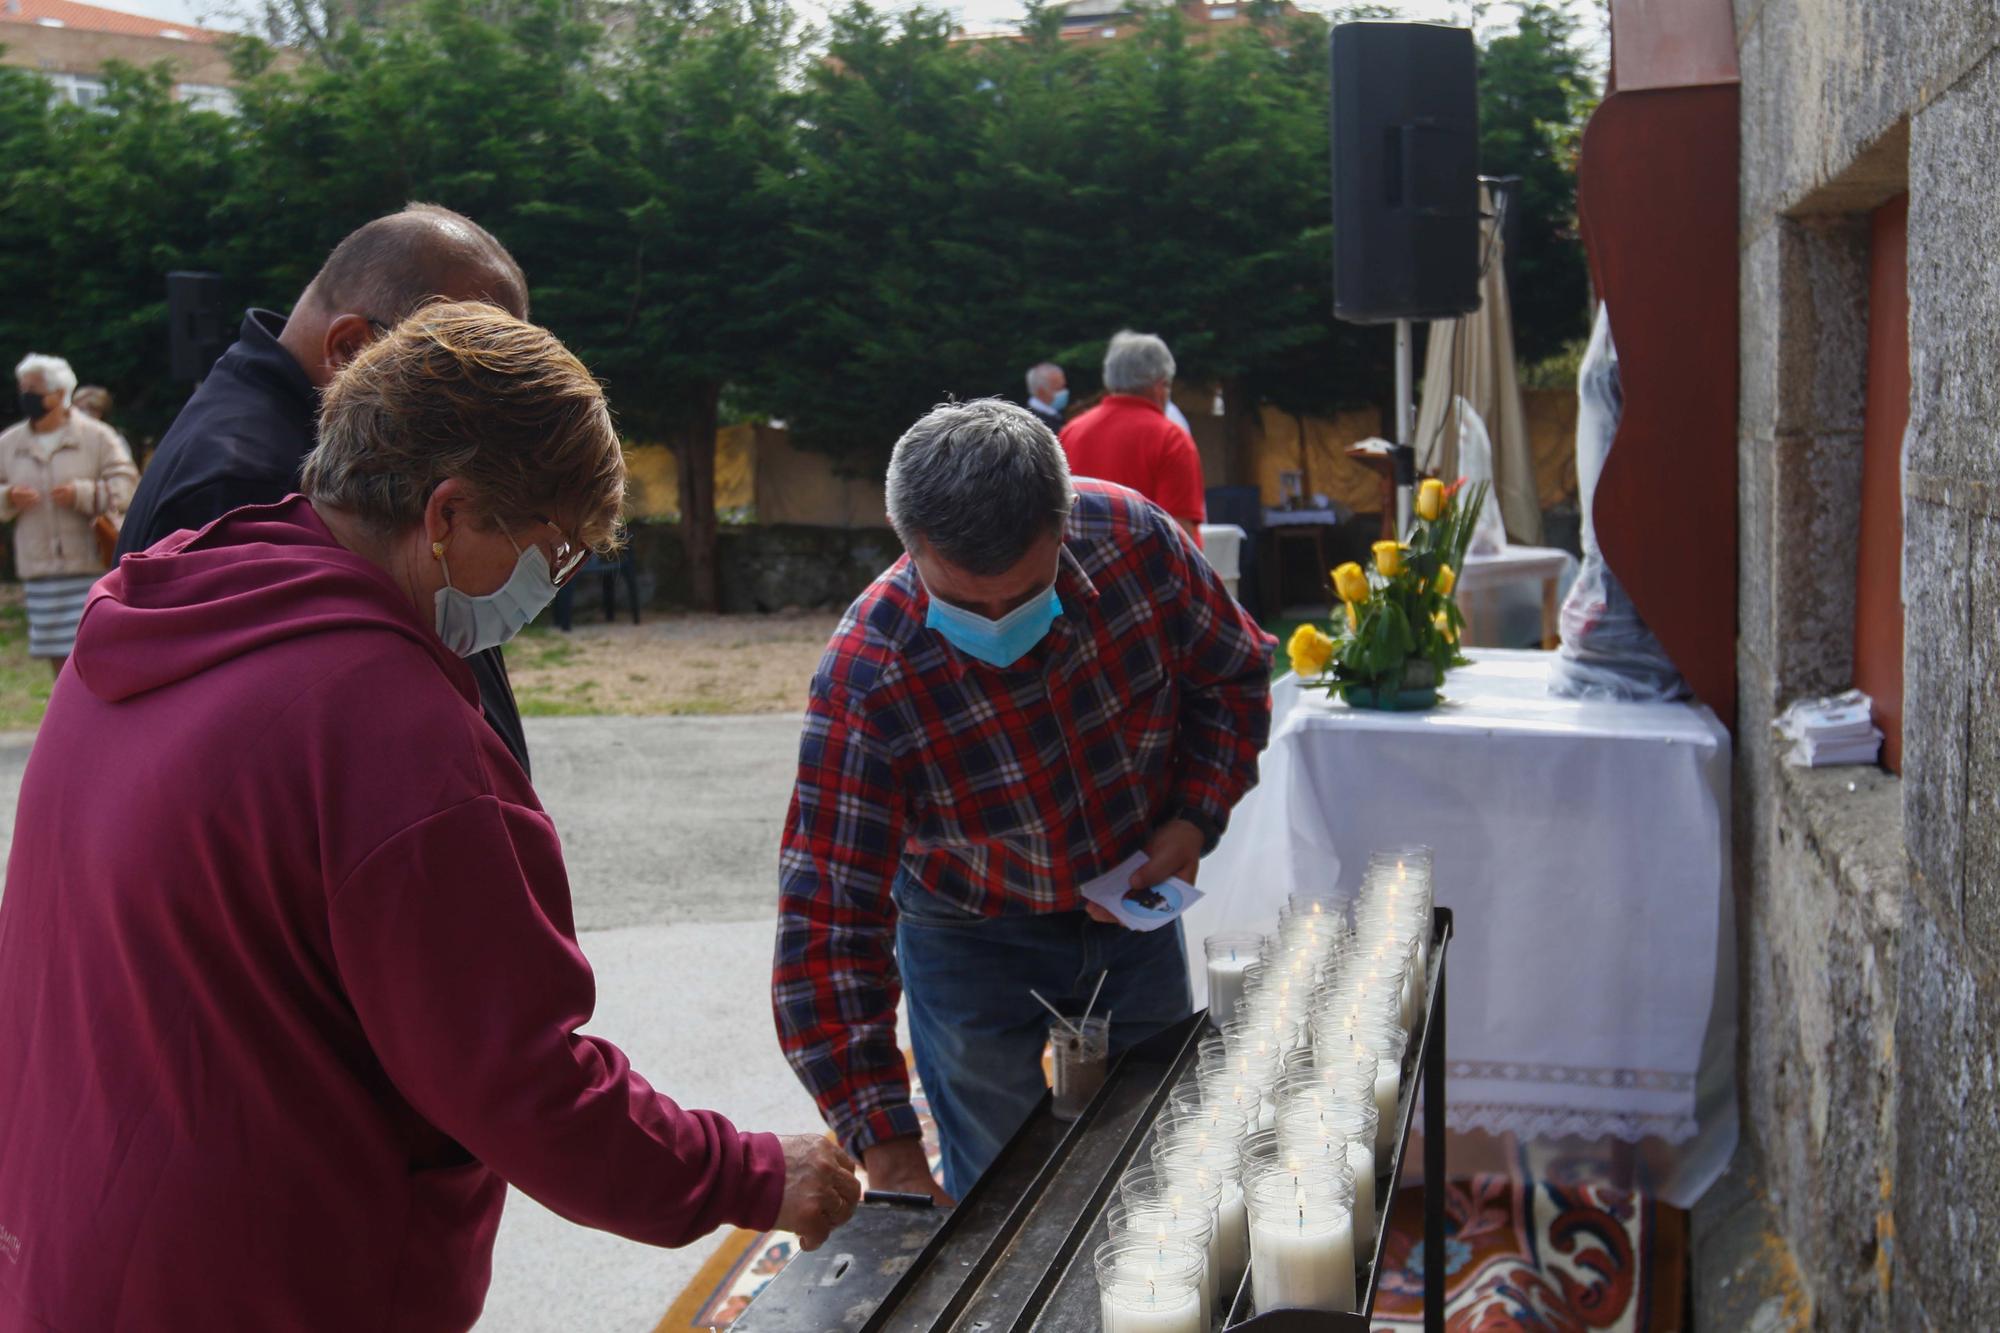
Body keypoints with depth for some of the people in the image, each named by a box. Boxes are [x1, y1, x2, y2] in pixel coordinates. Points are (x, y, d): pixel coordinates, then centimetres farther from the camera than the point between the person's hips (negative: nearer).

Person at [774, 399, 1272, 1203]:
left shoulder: (1133, 539, -25)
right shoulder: (864, 681, -34)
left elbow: (1234, 676, -4)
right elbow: (828, 922, -33)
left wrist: (1194, 819, -17)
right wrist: (891, 1162, -38)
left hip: (1137, 909, 3)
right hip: (973, 941, -3)